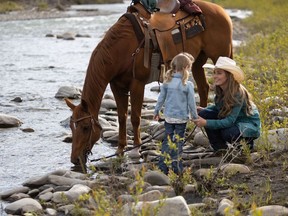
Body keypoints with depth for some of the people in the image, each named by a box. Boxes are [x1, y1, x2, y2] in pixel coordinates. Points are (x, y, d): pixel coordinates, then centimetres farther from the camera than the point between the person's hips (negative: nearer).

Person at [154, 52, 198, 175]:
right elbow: (191, 103, -8)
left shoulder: (167, 82, -4)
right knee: (178, 141, 7)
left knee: (167, 140, 12)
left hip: (169, 116, 3)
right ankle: (176, 166, 9)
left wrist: (156, 111, 18)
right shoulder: (188, 85, -14)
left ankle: (162, 165, 10)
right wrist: (195, 117, 6)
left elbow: (161, 98, 3)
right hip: (182, 117, -3)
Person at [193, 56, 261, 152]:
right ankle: (221, 150, -3)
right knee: (204, 114, -13)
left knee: (228, 133, -37)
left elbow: (229, 121, -33)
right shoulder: (220, 90, -9)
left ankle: (247, 142, -2)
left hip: (250, 125, -7)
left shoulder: (238, 93, -30)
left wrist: (206, 123, -39)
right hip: (231, 120, 7)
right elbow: (219, 106, 9)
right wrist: (204, 109, -10)